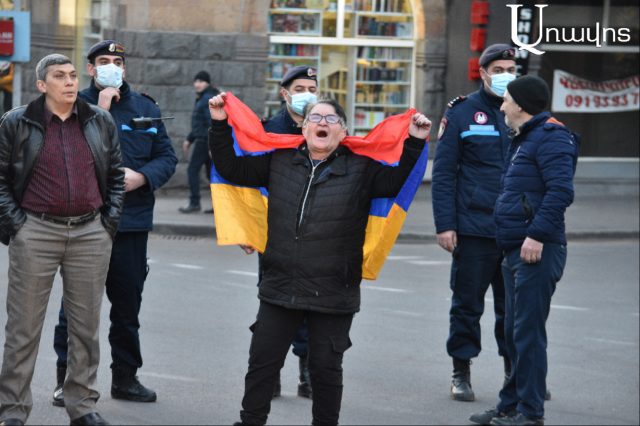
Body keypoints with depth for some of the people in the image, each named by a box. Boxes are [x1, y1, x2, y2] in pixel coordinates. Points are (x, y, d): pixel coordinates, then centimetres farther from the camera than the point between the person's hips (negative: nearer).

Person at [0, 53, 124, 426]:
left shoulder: (101, 123, 8)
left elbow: (116, 175, 15)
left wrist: (110, 220, 6)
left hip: (91, 234, 3)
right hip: (35, 233, -3)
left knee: (87, 324, 7)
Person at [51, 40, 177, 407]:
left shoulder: (145, 108, 10)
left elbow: (167, 157, 8)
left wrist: (141, 177, -11)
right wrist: (100, 112, -17)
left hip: (131, 222, 4)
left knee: (128, 301, 11)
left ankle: (126, 376, 22)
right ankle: (67, 379, 6)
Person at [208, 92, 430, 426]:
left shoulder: (361, 169, 0)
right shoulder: (280, 161, 7)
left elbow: (398, 180, -6)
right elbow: (233, 168, 10)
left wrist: (415, 143, -15)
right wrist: (220, 126, 4)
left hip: (333, 295, -2)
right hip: (280, 288, 2)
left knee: (326, 369, 7)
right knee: (262, 361, 8)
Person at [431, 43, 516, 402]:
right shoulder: (462, 113, 0)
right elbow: (443, 173, -3)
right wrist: (445, 224, -10)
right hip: (473, 230, -3)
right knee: (468, 303, 5)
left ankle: (515, 372, 18)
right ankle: (462, 373, 14)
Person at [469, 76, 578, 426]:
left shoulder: (551, 137, -12)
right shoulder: (524, 139, 20)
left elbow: (560, 190, -23)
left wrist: (537, 234, -27)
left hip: (537, 251, -11)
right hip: (517, 251, 11)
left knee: (528, 332, -9)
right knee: (514, 332, 15)